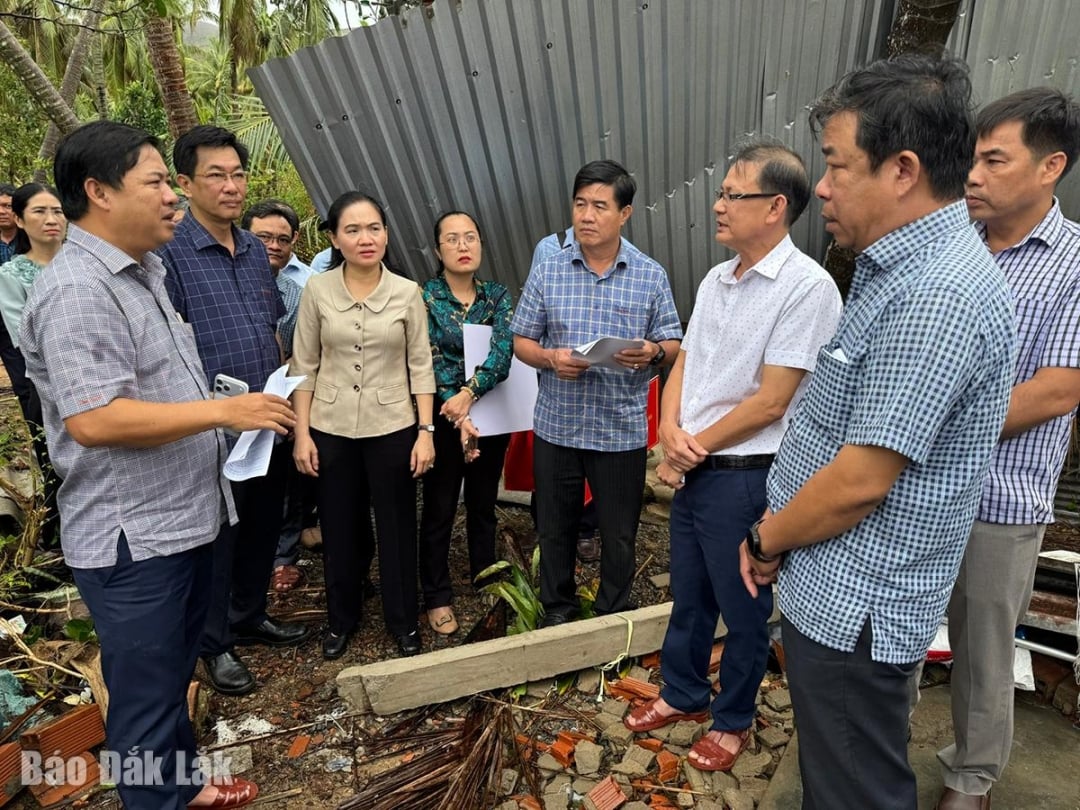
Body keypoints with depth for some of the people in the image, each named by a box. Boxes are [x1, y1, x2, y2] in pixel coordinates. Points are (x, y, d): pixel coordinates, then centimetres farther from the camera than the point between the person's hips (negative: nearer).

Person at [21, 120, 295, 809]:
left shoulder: (142, 274, 12)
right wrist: (226, 410, -24)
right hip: (134, 539, -10)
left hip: (182, 520, 10)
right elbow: (93, 419, -28)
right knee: (146, 701, 8)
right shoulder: (78, 291, -19)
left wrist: (230, 415, 17)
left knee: (175, 676, 25)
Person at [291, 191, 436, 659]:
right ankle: (341, 618, 35)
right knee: (340, 529, 14)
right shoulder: (317, 290, -3)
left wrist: (425, 431, -6)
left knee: (397, 528, 10)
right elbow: (304, 367, 0)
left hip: (392, 428, 0)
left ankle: (403, 622, 29)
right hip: (331, 429, 1)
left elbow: (420, 366, -2)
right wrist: (302, 434, -3)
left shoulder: (407, 293, -4)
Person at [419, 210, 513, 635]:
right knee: (439, 509, 6)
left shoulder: (498, 294, 2)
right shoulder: (423, 297, -5)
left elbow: (503, 352, -12)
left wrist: (469, 393, -25)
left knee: (483, 504, 15)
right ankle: (437, 598, 21)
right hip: (444, 418, -3)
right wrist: (459, 418, -19)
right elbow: (431, 363, -11)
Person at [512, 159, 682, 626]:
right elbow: (522, 342, 4)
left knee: (618, 533, 13)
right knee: (555, 527, 15)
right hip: (557, 426, 1)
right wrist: (551, 358, -17)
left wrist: (653, 353, -20)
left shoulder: (651, 277, -2)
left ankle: (615, 613, 36)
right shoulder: (547, 273, 0)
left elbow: (673, 346, 3)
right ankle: (557, 606, 38)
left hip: (622, 430, -1)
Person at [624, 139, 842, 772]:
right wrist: (671, 431, -8)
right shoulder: (716, 280, 8)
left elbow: (769, 402, -18)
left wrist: (691, 451, -10)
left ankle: (734, 718, 35)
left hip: (744, 477, -7)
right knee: (688, 595, 21)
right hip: (688, 472, 7)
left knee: (743, 610, 12)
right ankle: (683, 694, 43)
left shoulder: (807, 287, -16)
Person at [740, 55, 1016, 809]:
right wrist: (777, 527, 7)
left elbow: (859, 482, -25)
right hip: (838, 593, 9)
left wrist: (766, 539, -8)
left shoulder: (935, 296, -25)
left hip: (856, 605, -9)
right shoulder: (904, 267, 9)